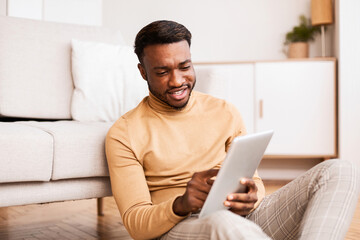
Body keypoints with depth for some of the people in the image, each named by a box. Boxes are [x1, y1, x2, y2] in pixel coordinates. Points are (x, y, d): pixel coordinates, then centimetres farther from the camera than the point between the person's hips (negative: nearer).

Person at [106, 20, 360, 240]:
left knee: (338, 171, -16)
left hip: (242, 217, 5)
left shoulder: (225, 113, 14)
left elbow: (253, 180, 14)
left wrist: (251, 197, -13)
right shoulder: (123, 135, 2)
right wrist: (181, 204, -25)